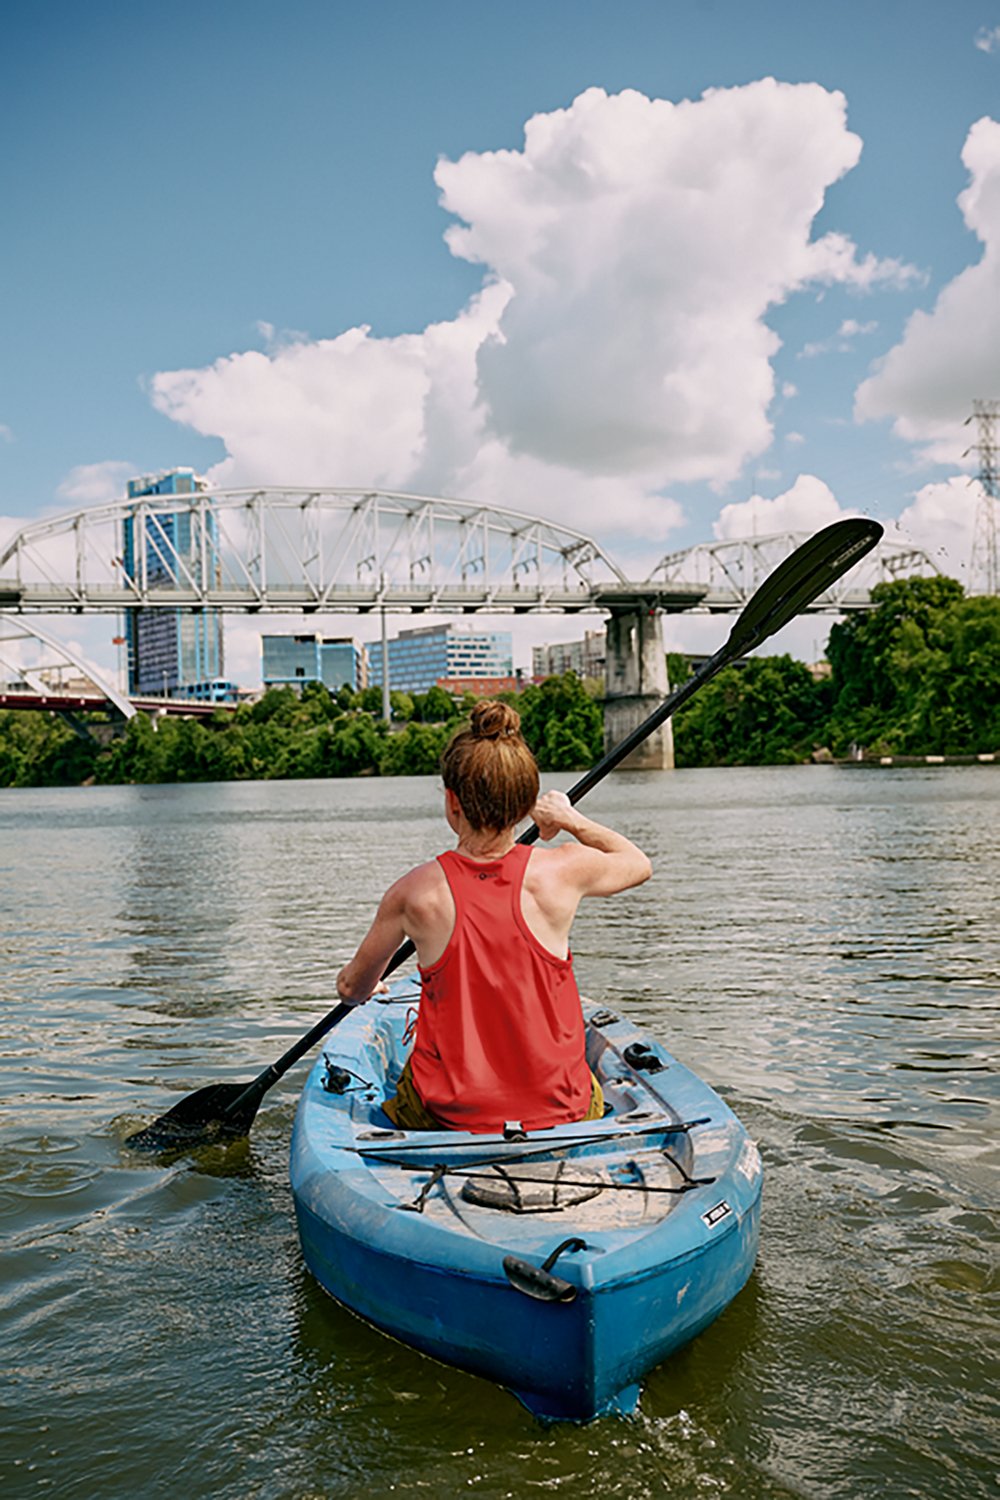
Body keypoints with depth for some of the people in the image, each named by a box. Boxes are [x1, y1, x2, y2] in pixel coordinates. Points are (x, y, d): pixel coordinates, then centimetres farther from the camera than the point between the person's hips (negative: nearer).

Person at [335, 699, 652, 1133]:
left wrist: (355, 981, 29)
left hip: (449, 1117, -1)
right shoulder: (562, 872, -14)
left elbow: (352, 989, 5)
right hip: (561, 1114, 1)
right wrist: (572, 819, 23)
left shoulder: (414, 893, -13)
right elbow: (639, 864, 10)